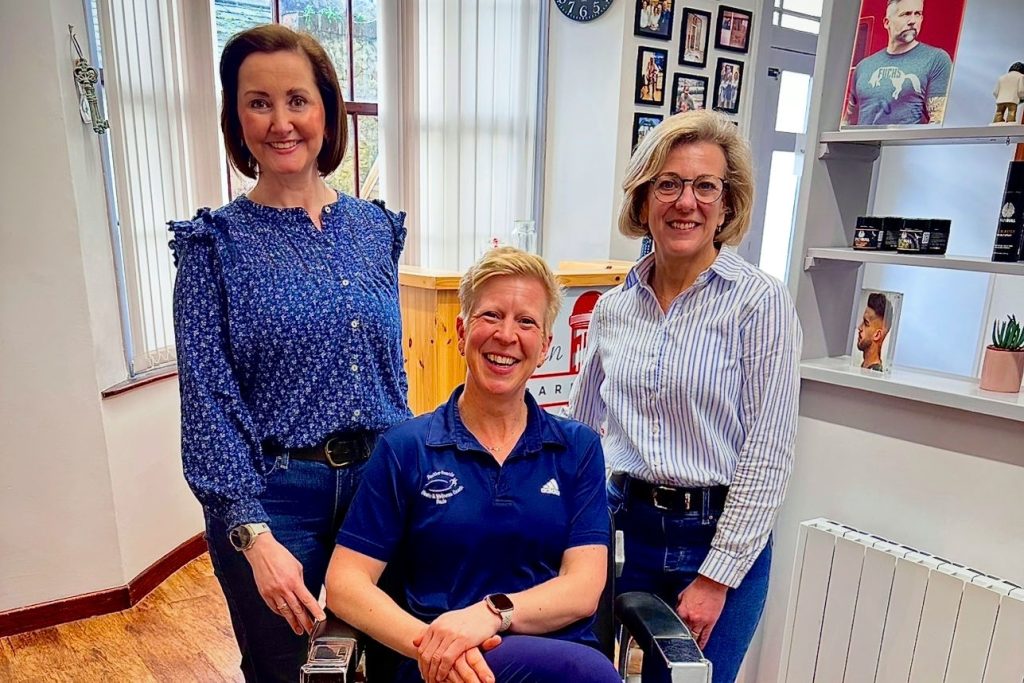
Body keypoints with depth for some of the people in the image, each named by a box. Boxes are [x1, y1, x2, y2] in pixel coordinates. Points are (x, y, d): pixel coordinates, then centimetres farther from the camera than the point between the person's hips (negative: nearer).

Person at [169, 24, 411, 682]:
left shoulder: (375, 227, 3)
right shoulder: (216, 241, -8)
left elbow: (393, 364, 7)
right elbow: (209, 399, -10)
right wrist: (255, 537, -16)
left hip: (378, 480, 3)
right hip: (272, 496, -3)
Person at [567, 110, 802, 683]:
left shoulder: (761, 303, -11)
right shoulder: (614, 307, 2)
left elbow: (768, 455, -13)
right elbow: (578, 429, 12)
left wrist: (716, 579, -12)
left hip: (718, 537, -3)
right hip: (626, 525, 4)